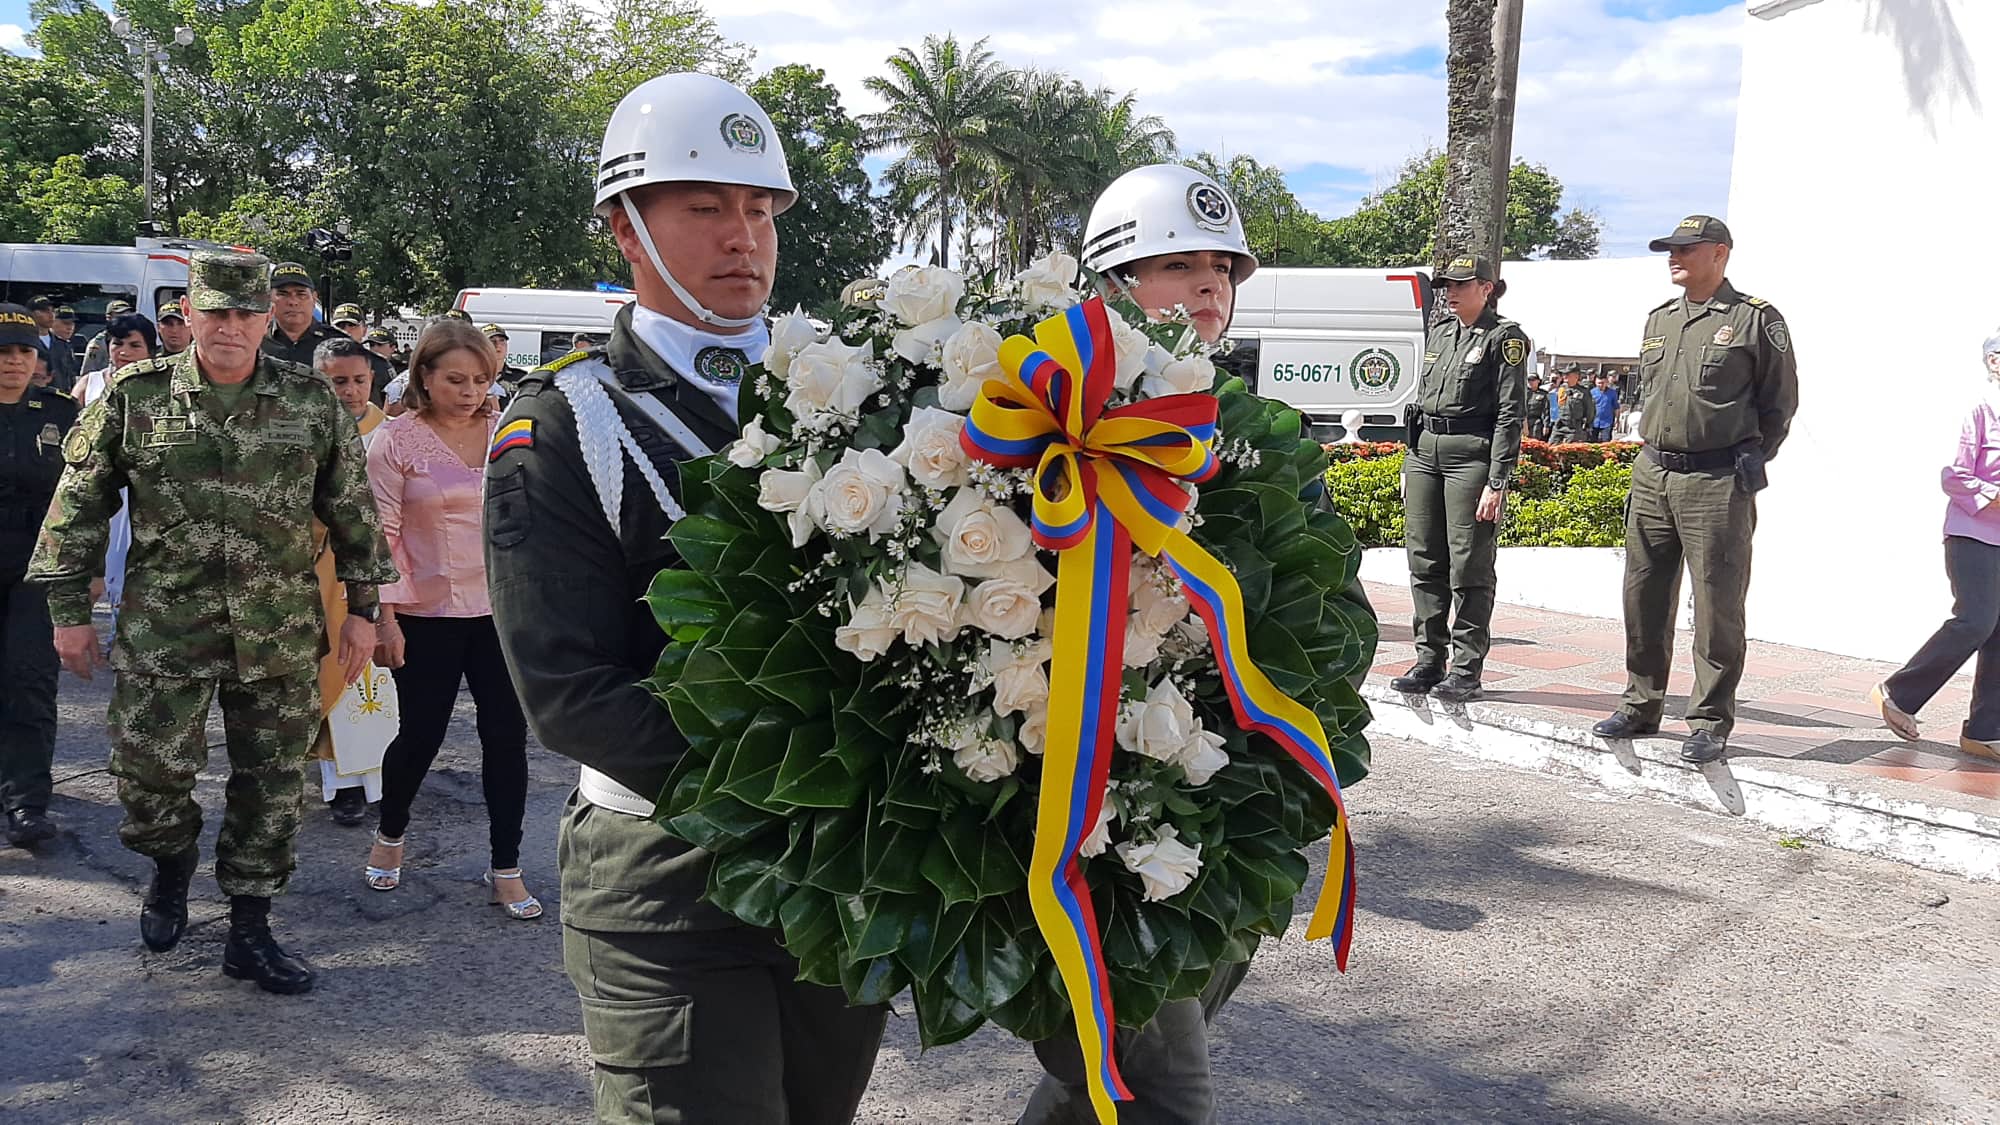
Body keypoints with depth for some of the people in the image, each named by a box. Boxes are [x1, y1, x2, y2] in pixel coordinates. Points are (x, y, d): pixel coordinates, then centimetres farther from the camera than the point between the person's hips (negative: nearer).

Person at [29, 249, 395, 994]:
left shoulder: (313, 402, 0)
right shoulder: (134, 396, -2)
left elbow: (353, 509, 7)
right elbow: (79, 504, 4)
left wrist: (362, 607, 6)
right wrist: (69, 610, 4)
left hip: (280, 638, 1)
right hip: (163, 631, -1)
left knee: (271, 786, 6)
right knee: (148, 772, 1)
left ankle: (250, 932, 22)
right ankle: (173, 861, 35)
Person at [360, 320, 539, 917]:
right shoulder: (396, 440, -6)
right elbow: (382, 533, -7)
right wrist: (384, 616, -11)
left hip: (502, 610, 3)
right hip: (429, 615, -3)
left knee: (507, 737, 4)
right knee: (421, 736, 6)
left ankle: (506, 868, 17)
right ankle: (390, 835, 36)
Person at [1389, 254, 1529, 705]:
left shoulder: (1504, 338, -4)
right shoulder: (1439, 332, 16)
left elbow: (1511, 414, -8)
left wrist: (1497, 482, -15)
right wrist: (1410, 465, 17)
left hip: (1471, 455, -7)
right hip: (1425, 453, 7)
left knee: (1469, 567, -3)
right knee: (1424, 563, 8)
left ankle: (1466, 670, 4)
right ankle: (1428, 661, 16)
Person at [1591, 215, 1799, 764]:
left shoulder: (1756, 319, -2)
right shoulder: (1658, 319, 16)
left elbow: (1781, 401, 2)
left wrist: (1749, 461, -4)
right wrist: (1654, 451, 14)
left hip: (1716, 484, -6)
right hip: (1651, 477, 6)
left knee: (1717, 606, -2)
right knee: (1643, 599, 10)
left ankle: (1711, 723, 5)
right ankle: (1640, 707, 22)